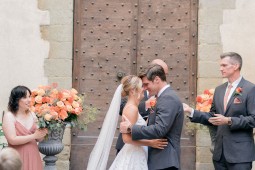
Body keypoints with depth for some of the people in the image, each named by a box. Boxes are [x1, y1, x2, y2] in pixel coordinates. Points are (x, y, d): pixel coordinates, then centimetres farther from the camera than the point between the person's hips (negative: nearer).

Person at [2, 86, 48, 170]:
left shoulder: (32, 115, 8)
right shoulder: (9, 116, -8)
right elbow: (12, 140, -17)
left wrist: (42, 134, -8)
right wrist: (34, 136, -15)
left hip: (33, 156, 5)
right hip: (18, 158, -5)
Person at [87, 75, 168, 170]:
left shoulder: (130, 107, 13)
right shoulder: (132, 108, -15)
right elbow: (127, 138, -22)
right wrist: (150, 143, -22)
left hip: (135, 156, 9)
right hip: (133, 157, -9)